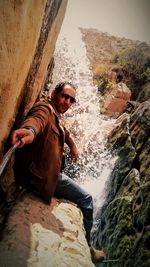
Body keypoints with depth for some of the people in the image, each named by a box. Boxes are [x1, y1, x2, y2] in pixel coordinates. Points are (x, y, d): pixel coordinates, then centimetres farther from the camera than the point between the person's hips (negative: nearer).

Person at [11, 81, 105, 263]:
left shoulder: (56, 115, 15)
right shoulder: (45, 108, -15)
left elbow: (64, 132, 36)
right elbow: (37, 118, -41)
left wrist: (73, 146, 42)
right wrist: (30, 131, -62)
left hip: (50, 171, 11)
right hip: (42, 175, -11)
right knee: (86, 199, -2)